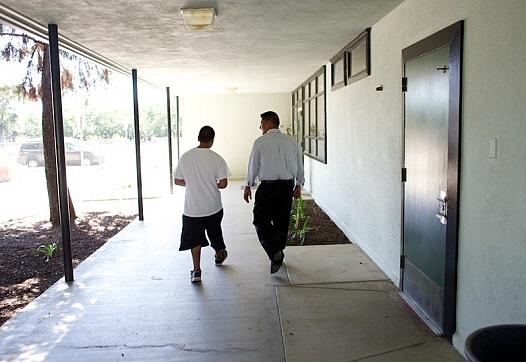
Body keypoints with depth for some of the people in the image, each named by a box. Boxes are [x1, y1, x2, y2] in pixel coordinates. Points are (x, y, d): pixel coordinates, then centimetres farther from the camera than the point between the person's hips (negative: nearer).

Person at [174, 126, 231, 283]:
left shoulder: (185, 157, -5)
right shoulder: (216, 158, -12)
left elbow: (177, 180, 3)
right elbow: (223, 183, -13)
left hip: (192, 208, 0)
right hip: (213, 207, 0)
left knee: (194, 238, 10)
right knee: (215, 231, 24)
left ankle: (196, 270, 4)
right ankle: (220, 254, 48)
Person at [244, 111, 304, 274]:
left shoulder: (260, 142, -6)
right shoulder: (292, 142, 5)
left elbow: (253, 165, 1)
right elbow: (300, 166, 10)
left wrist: (248, 186, 13)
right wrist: (298, 185, 23)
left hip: (267, 187, -4)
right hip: (287, 186, 5)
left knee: (261, 221, 5)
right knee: (282, 222, 15)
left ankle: (274, 252, -12)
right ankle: (278, 255, 27)